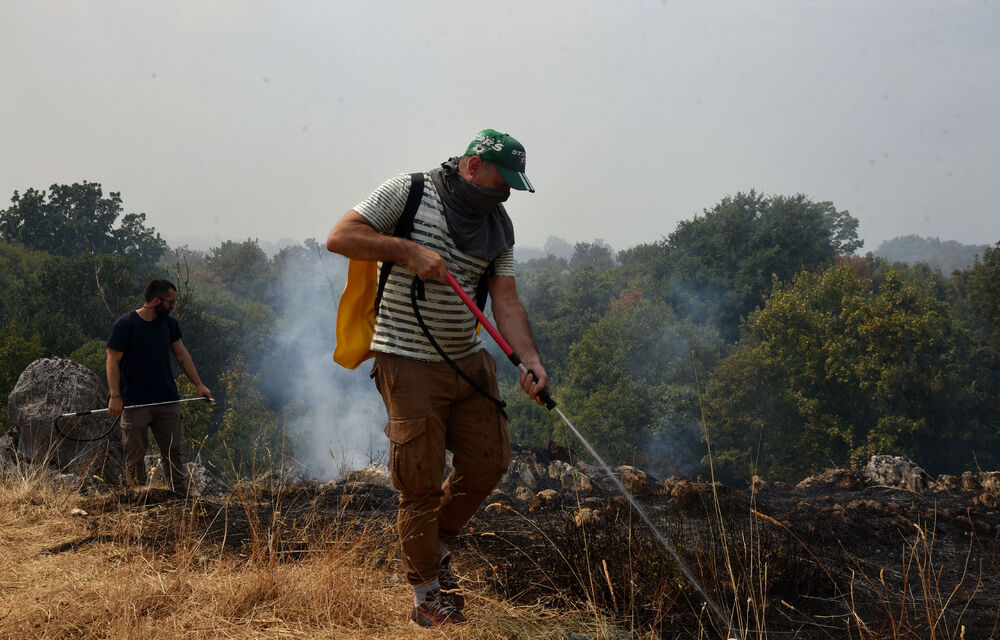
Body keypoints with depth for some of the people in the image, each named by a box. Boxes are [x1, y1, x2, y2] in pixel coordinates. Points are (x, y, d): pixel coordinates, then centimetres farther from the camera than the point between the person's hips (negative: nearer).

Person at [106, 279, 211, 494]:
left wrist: (198, 384, 9)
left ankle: (181, 497, 7)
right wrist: (115, 396, -15)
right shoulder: (125, 324, -8)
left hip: (168, 401, 5)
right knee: (136, 454, 1)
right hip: (135, 403, -5)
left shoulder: (169, 323, 10)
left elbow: (182, 355, 16)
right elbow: (113, 361, -8)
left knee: (173, 452, 5)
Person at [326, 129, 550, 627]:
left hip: (469, 360, 6)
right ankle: (428, 596, 9)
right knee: (421, 483, -4)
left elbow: (506, 301, 3)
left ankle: (437, 544, 33)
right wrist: (408, 250, -21)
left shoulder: (498, 227, 9)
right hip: (410, 362, -6)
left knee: (489, 463, 8)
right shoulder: (408, 193, -7)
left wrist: (530, 359, -12)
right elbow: (340, 237, -12)